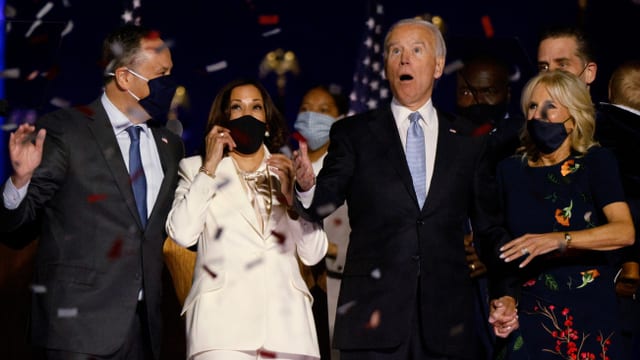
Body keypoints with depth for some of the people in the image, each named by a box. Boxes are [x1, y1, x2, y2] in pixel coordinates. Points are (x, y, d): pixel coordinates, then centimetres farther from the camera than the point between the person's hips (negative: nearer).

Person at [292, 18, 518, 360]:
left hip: (446, 319, 2)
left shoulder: (469, 142, 12)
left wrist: (503, 294, 5)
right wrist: (307, 186, -25)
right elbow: (323, 203, -3)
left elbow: (490, 229, 15)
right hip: (372, 316, -1)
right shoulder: (353, 133, 8)